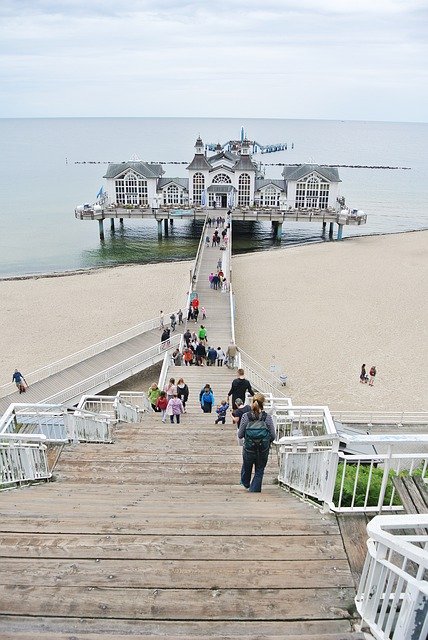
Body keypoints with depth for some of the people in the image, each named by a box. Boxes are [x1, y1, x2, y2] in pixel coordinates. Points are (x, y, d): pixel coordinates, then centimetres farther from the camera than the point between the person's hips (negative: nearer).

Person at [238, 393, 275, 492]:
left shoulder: (246, 416, -14)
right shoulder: (267, 417, -14)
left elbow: (240, 435, -8)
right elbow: (273, 436, -8)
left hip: (248, 449, 2)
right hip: (263, 450, -2)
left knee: (247, 467, 29)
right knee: (259, 470, 20)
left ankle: (245, 483, 54)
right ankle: (255, 488, 21)